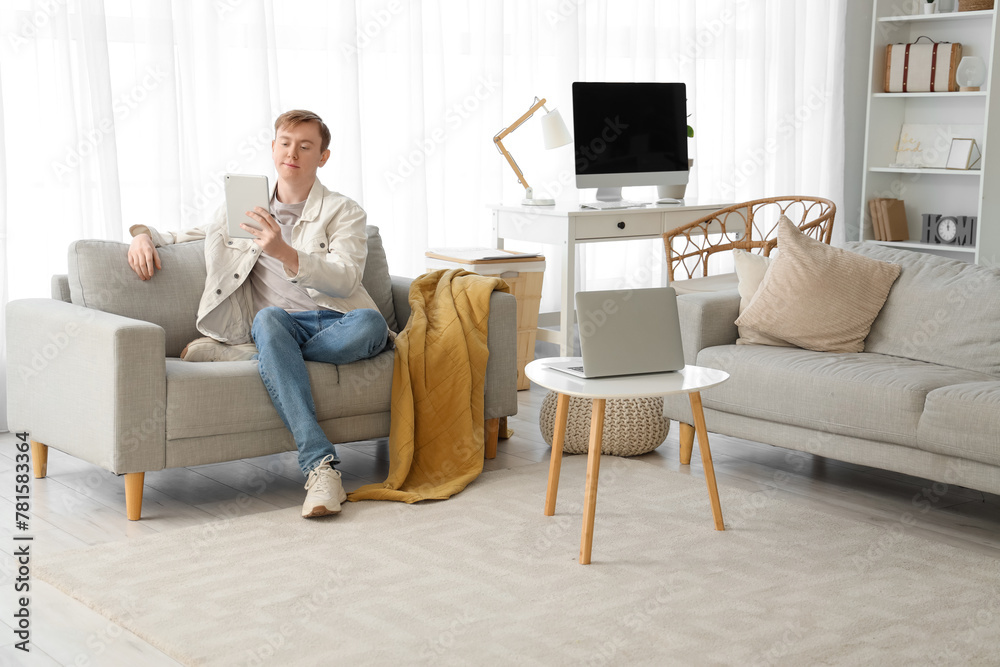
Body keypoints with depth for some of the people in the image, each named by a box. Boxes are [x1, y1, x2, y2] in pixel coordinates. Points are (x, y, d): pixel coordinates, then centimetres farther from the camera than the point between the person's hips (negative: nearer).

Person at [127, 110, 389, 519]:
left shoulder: (343, 212, 8)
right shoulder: (247, 209, 20)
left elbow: (345, 280, -9)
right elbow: (186, 235, 33)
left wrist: (284, 252, -22)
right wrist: (144, 234, 11)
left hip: (335, 322, -1)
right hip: (282, 325, 2)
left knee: (371, 324, -37)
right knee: (268, 317, -37)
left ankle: (247, 356, -24)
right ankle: (321, 466, -45)